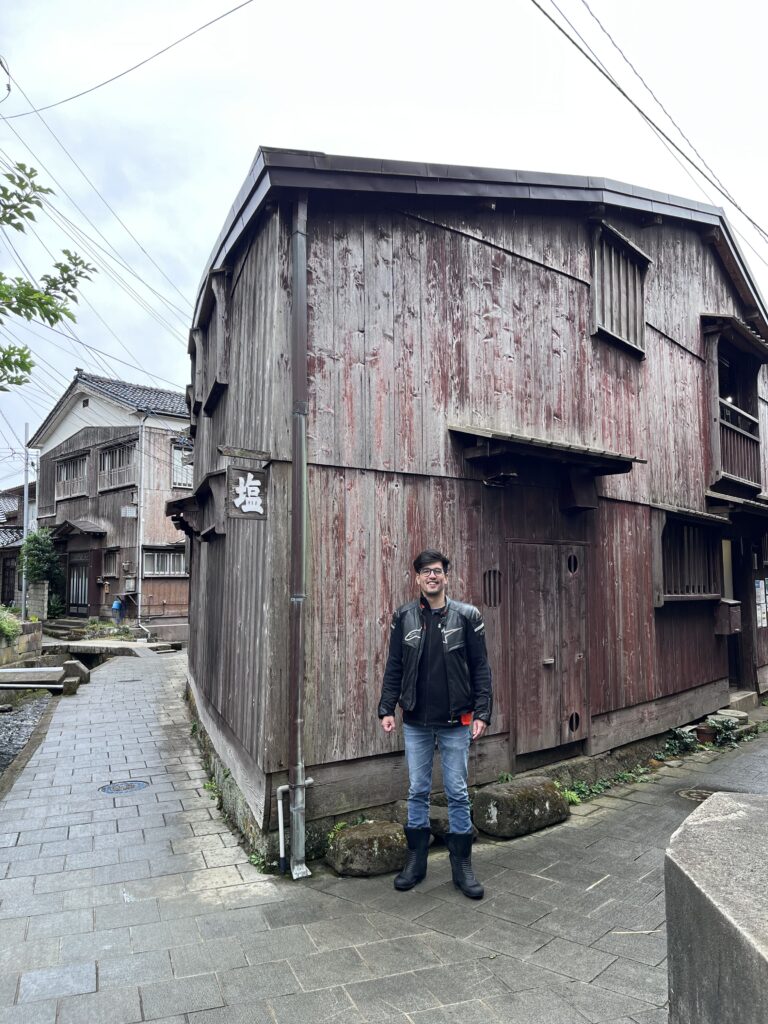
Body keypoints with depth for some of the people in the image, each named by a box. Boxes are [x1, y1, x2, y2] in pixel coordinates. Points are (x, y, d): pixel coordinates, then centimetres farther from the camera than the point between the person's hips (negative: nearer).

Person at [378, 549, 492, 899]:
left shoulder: (467, 616, -4)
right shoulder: (404, 617, 1)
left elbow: (480, 668, -3)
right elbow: (394, 668, 4)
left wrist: (482, 713, -9)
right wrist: (386, 708, -3)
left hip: (455, 722, -1)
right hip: (415, 722, 2)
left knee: (457, 793, 7)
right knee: (417, 791, 12)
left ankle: (462, 866, 22)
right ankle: (416, 861, 28)